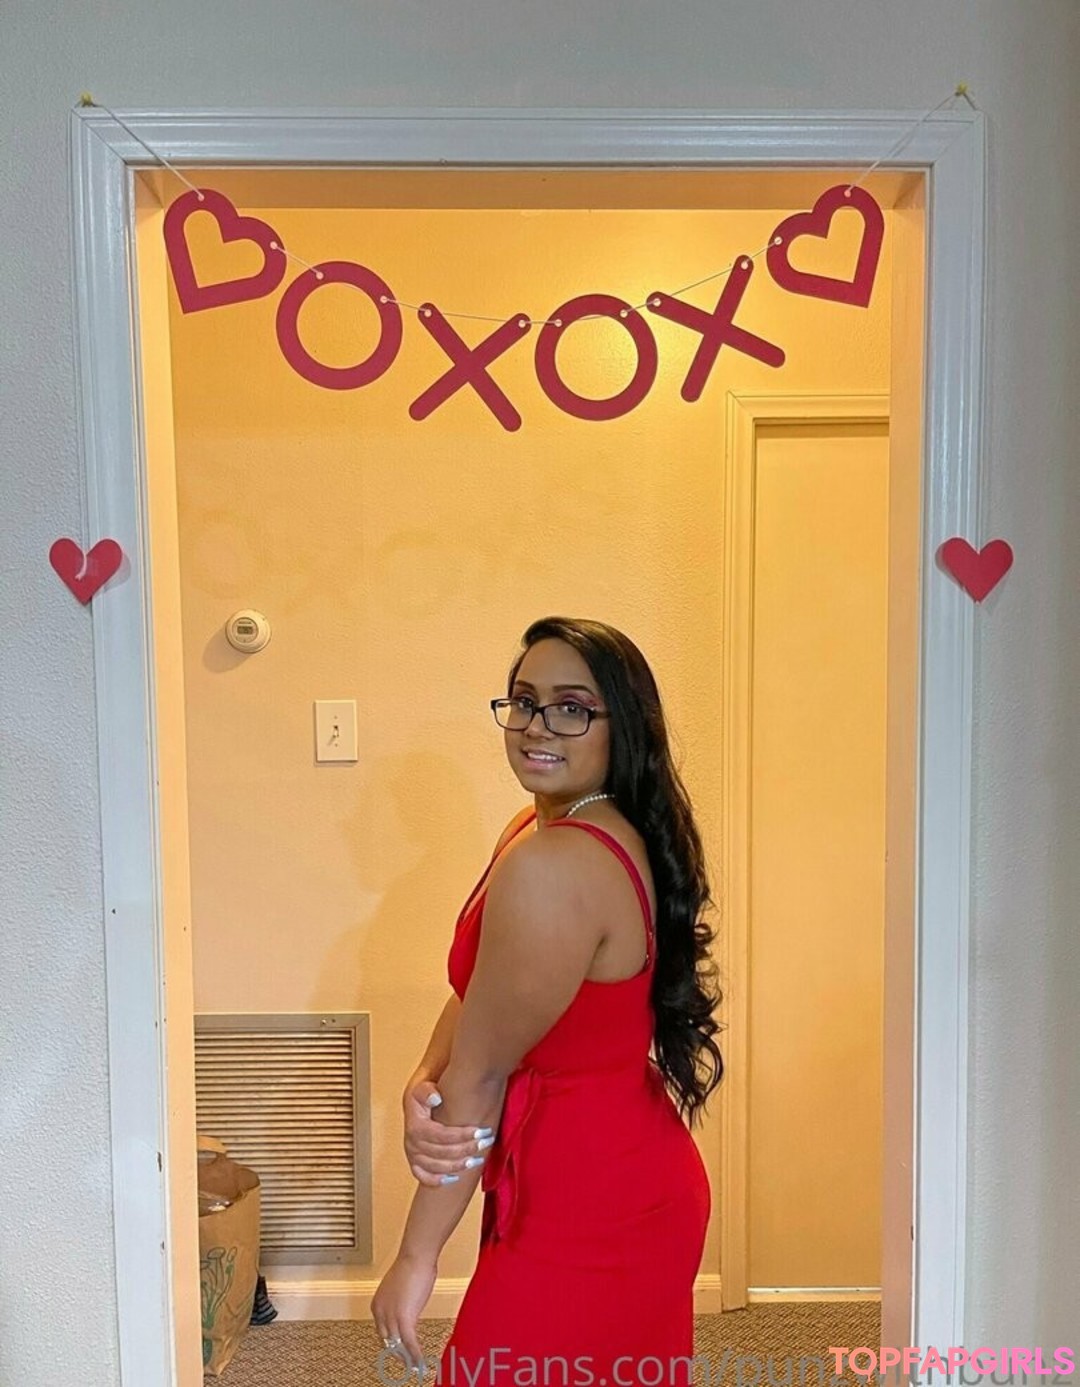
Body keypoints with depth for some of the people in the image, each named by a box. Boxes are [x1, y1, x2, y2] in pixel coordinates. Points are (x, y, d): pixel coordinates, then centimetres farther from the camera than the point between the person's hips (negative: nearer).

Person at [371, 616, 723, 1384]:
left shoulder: (550, 865, -28)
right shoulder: (541, 824, 3)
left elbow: (482, 1071, -21)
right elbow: (471, 999, 3)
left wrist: (417, 1257, -11)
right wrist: (422, 1088, -16)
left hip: (585, 1214, -9)